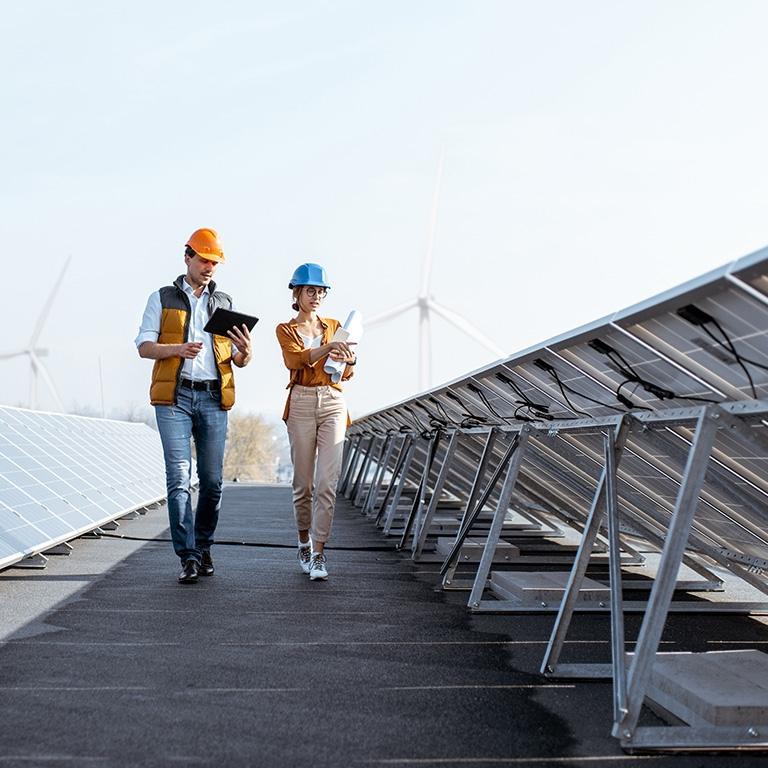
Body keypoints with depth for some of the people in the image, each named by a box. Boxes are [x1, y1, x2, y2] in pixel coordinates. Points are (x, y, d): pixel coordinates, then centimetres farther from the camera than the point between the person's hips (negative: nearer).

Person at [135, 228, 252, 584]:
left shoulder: (225, 302, 17)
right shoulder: (162, 298, 10)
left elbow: (239, 361, 14)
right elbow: (144, 347, 1)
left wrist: (246, 351, -10)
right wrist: (178, 349, -17)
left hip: (214, 398, 3)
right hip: (174, 397, -3)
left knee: (212, 480, 3)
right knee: (179, 477, -9)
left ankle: (203, 548, 18)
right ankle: (188, 557, -8)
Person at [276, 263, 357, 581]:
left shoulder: (334, 326, 15)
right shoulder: (285, 330, 7)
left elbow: (346, 374, 8)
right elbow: (295, 359, -15)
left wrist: (349, 359, -16)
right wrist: (328, 347, -33)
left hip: (333, 403, 2)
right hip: (301, 403, -1)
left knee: (327, 482, -8)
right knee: (303, 482, 5)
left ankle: (318, 552, -6)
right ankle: (304, 542, 25)